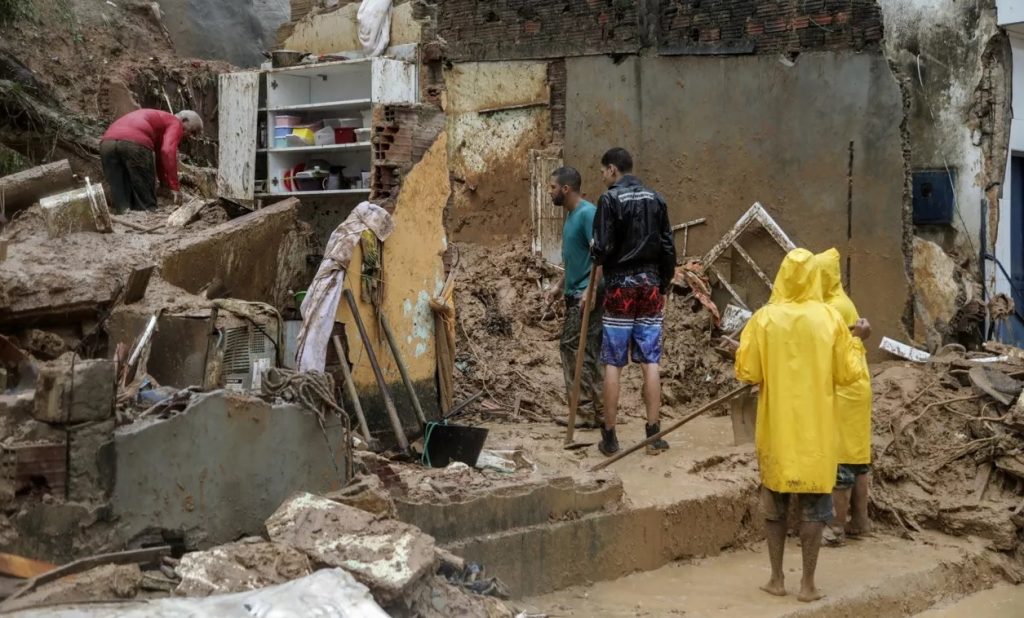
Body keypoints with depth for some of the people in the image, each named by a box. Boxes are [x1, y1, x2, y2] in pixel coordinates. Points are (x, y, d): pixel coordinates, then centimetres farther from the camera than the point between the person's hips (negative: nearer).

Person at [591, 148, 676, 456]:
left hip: (620, 287, -4)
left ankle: (610, 436, 5)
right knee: (651, 361, 5)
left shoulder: (610, 199, -9)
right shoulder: (656, 199, 7)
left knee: (613, 364, 1)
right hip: (650, 286, 4)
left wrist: (595, 255, 9)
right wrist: (663, 287, 16)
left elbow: (603, 249, -14)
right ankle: (654, 433, 6)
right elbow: (668, 248, 8)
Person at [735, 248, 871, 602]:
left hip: (777, 428, 1)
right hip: (816, 429, 0)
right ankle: (808, 584, 8)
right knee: (813, 506, 7)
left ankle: (777, 579, 17)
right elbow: (848, 374, -2)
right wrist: (857, 340, 13)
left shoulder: (764, 318, -7)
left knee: (775, 503, 13)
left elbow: (746, 374, -6)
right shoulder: (829, 318, -6)